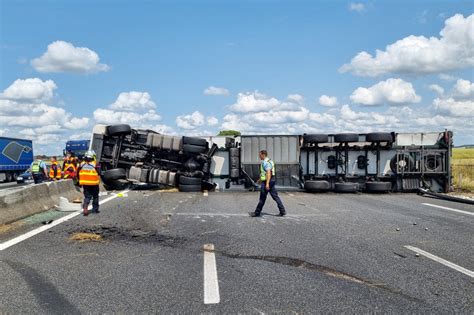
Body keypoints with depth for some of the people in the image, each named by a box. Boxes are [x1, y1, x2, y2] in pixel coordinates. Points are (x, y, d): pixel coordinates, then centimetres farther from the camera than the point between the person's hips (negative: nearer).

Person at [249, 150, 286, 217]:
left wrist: (267, 183, -30)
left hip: (266, 182, -10)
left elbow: (268, 173, -25)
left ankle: (257, 213, 9)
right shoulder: (269, 161, 17)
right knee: (275, 197, 8)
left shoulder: (266, 163, -15)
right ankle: (282, 211, 5)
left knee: (262, 198, 0)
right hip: (272, 181, 10)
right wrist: (260, 179, 36)